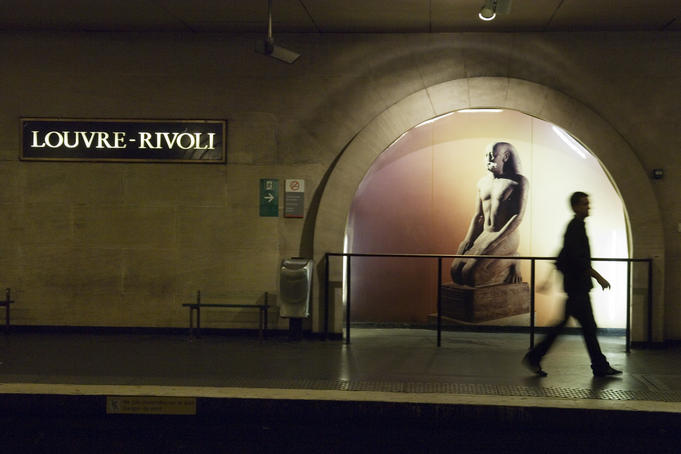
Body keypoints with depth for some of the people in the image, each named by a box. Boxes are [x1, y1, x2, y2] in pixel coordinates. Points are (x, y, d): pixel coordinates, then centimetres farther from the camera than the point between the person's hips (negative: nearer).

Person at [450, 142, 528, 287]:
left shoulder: (518, 181, -6)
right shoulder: (482, 182, 14)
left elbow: (518, 216, -13)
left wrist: (496, 241, -20)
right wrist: (468, 240, 1)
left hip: (506, 237, -7)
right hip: (484, 236, 7)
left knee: (471, 272, -22)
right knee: (456, 270, -11)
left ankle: (510, 263, 2)